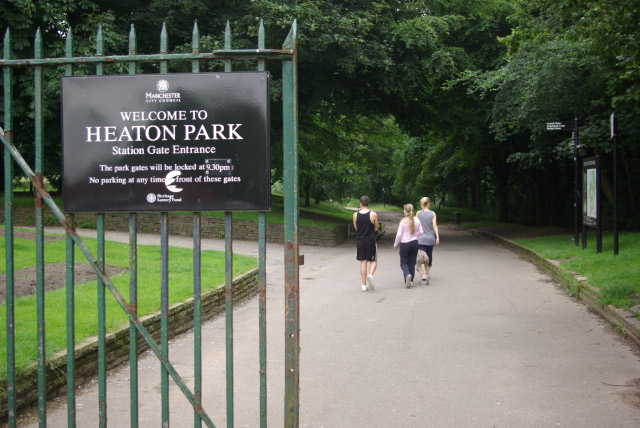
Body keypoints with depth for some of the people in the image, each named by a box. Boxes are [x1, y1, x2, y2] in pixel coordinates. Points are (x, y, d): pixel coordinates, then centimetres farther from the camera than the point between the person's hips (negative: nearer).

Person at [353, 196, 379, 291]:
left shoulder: (355, 215, -3)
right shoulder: (373, 214, -9)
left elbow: (356, 228, 7)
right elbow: (376, 228, -1)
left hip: (360, 241, 2)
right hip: (371, 241, -2)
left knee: (363, 262, 8)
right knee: (373, 261, 11)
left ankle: (364, 285, 5)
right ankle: (370, 275, -18)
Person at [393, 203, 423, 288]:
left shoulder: (403, 221, -14)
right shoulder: (417, 220, -1)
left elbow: (399, 235, -12)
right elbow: (420, 232, 6)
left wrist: (395, 244, 1)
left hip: (404, 244, -4)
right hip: (414, 243, 4)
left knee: (404, 263, 5)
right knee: (412, 263, 12)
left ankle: (407, 275, -23)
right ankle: (410, 281, 15)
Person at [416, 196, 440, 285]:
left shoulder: (418, 213, -3)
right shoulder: (432, 213, -3)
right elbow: (435, 225, -8)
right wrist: (437, 237, -8)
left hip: (421, 238, -1)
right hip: (430, 238, 1)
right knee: (429, 256, 19)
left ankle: (424, 274, -18)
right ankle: (428, 273, 31)